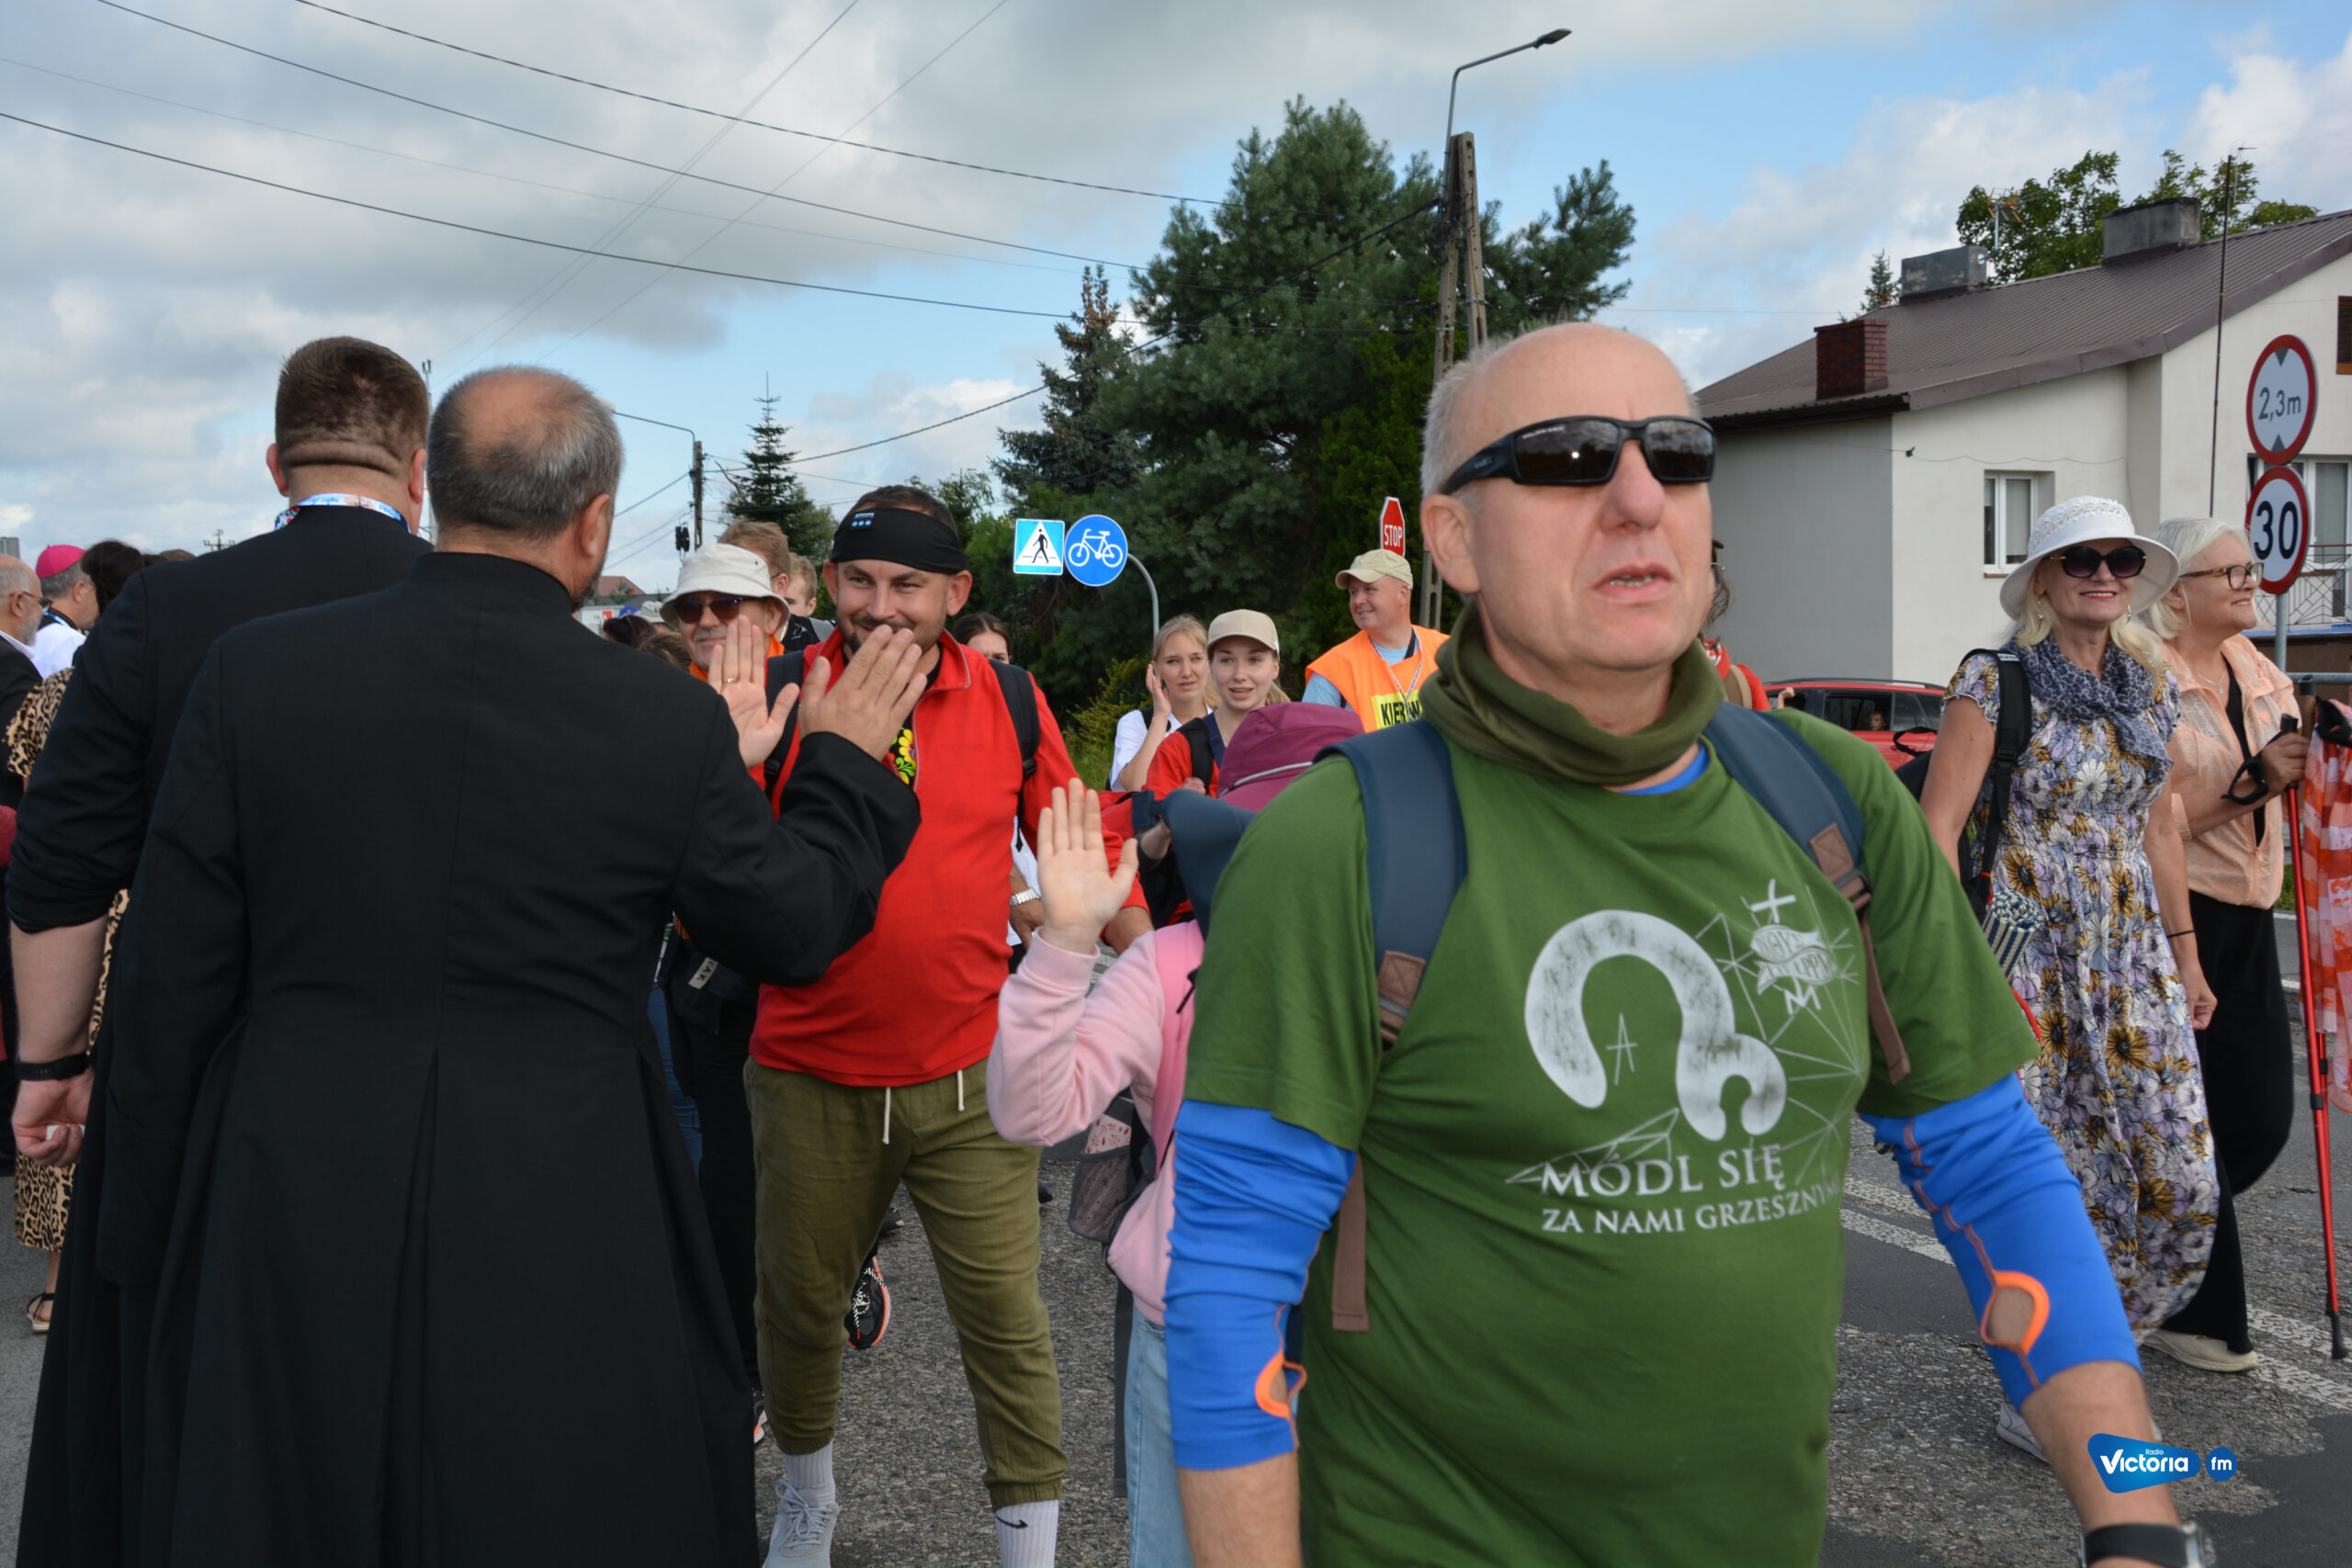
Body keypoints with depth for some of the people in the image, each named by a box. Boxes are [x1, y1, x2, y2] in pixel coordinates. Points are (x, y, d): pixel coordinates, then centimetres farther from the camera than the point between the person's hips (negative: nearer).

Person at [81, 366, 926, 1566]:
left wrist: (152, 1222, 11)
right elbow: (793, 934, 3)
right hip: (565, 1227, -1)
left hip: (290, 1210, 2)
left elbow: (173, 980, -1)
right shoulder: (673, 721, -12)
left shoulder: (255, 673, -6)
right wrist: (844, 764, 18)